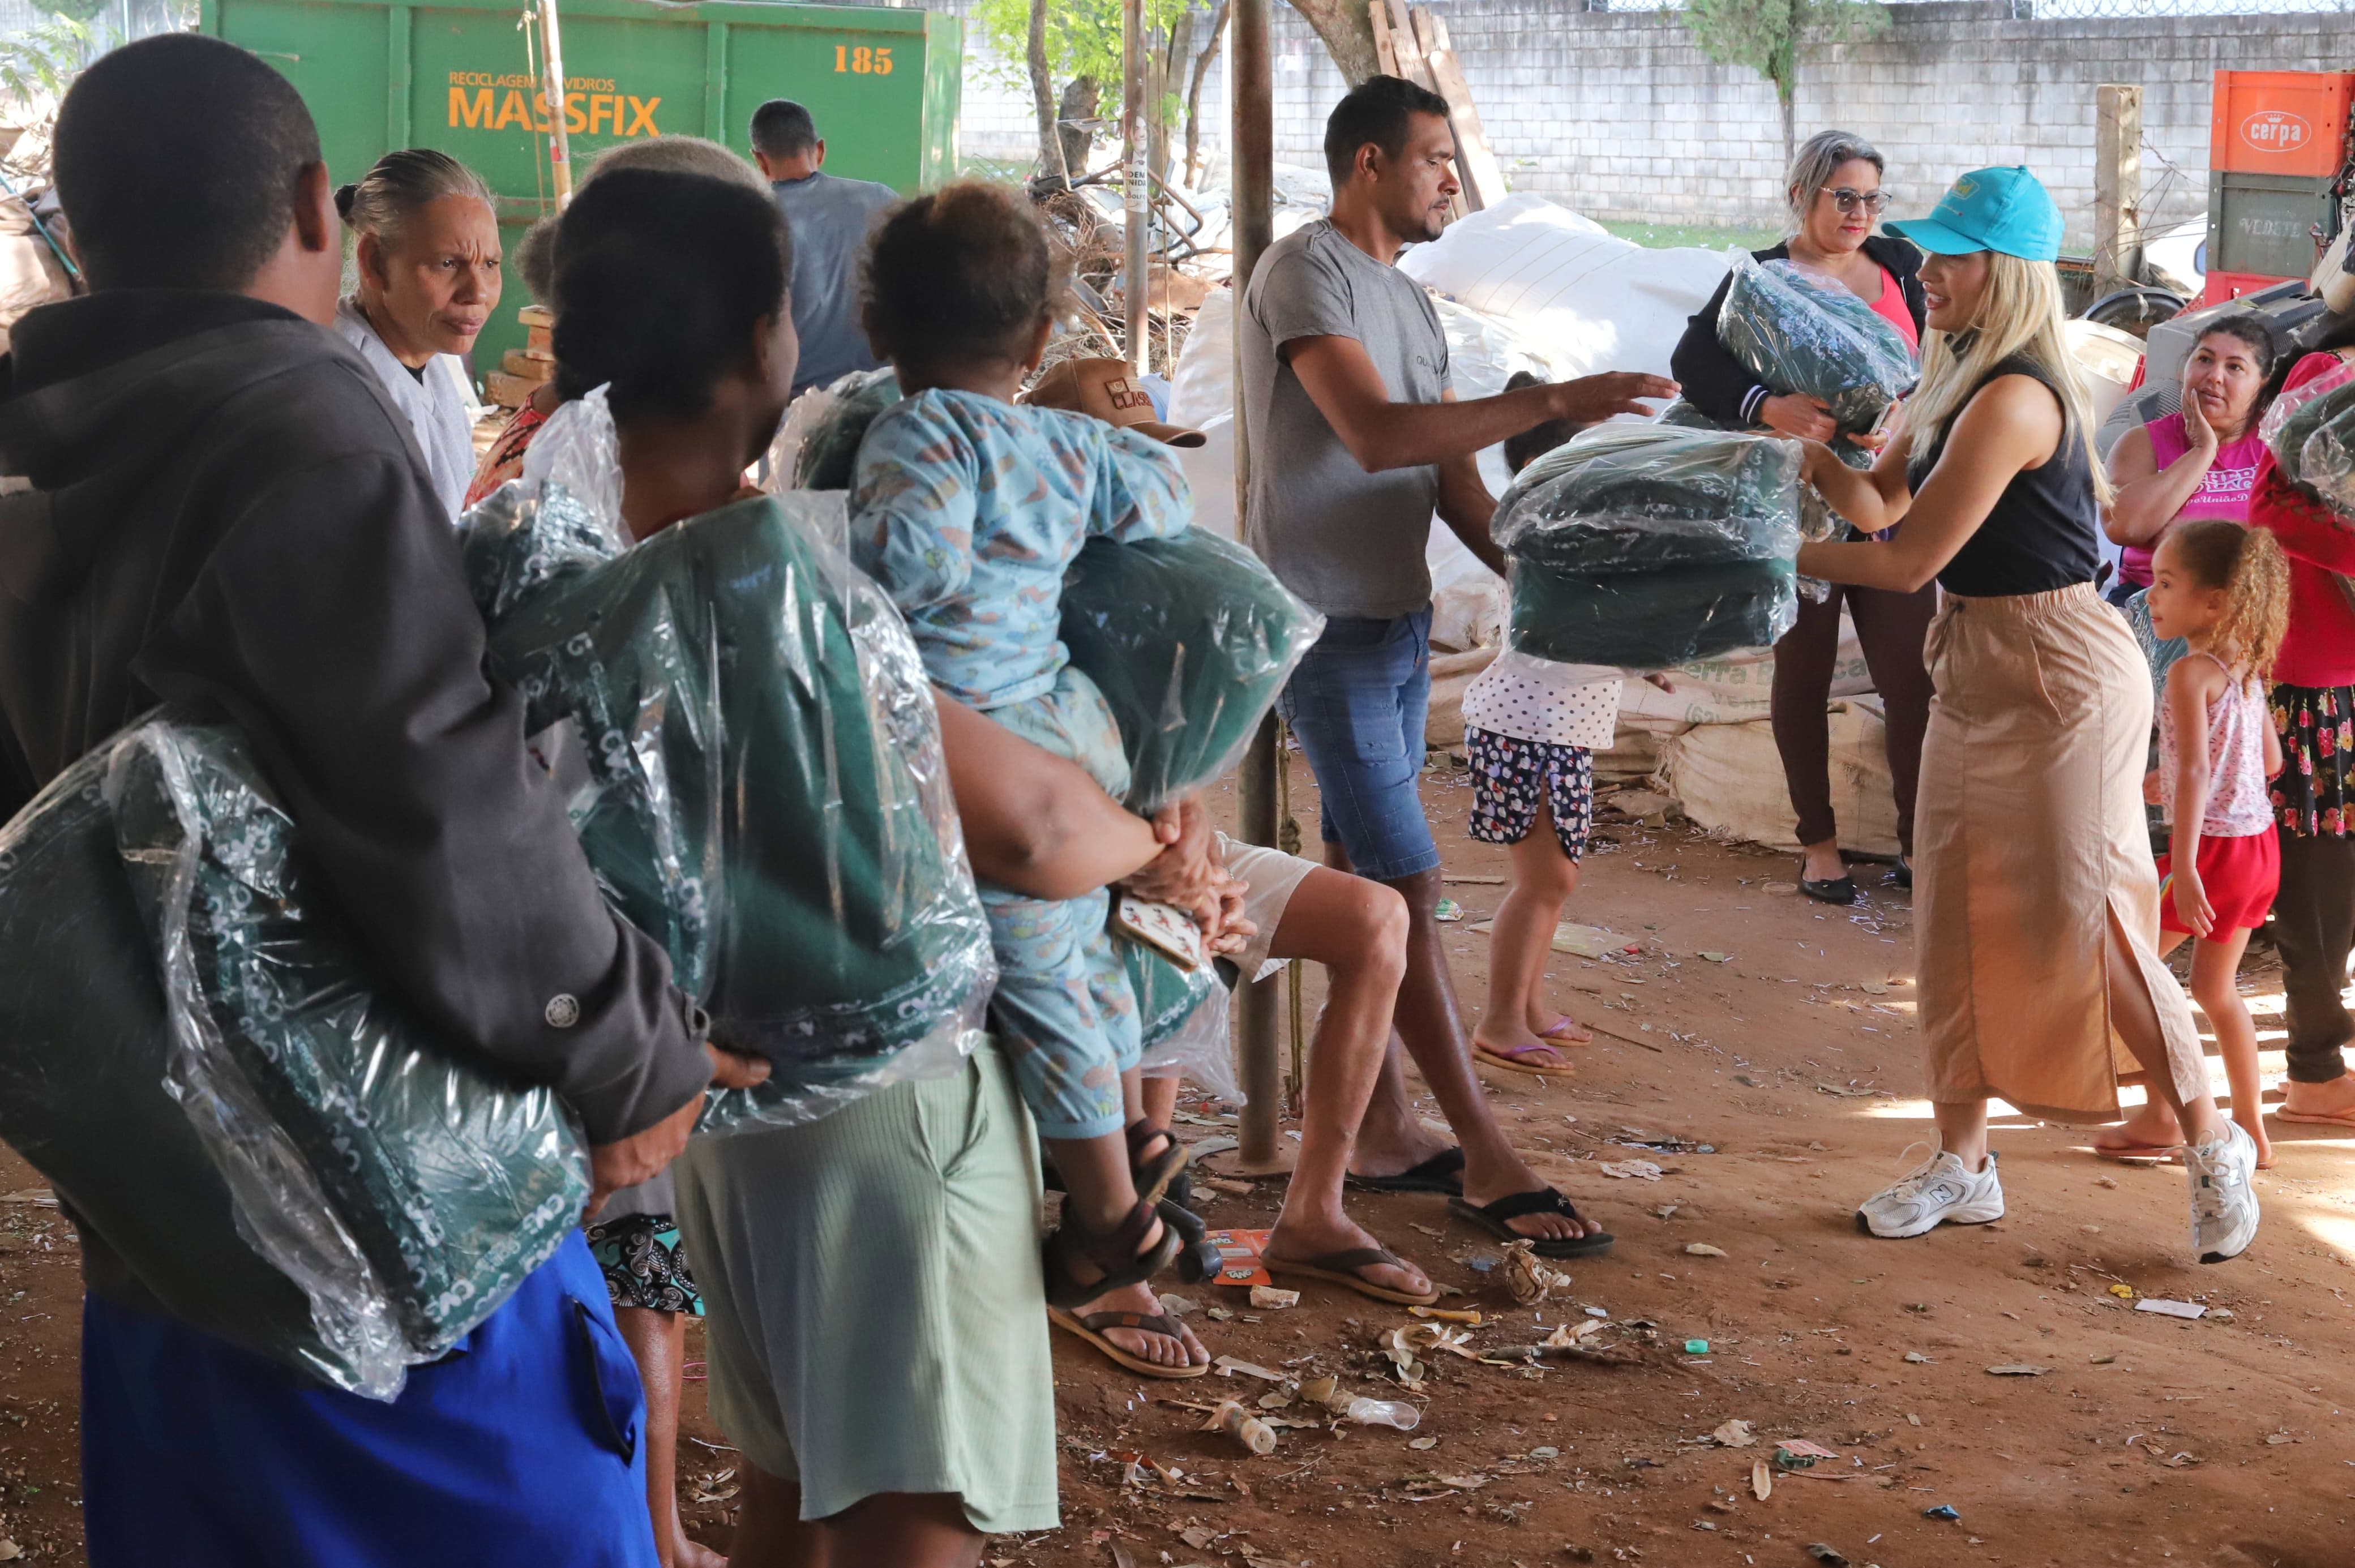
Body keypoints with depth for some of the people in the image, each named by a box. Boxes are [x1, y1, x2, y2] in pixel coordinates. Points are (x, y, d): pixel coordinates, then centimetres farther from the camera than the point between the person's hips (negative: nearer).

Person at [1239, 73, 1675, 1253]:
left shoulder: (1408, 301, 16)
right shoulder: (1306, 272, -12)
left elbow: (1454, 481, 12)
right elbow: (1375, 435, -25)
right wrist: (1553, 402, -27)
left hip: (1399, 623, 9)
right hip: (1328, 631, -9)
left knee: (1359, 881, 12)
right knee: (1407, 888, -8)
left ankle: (1371, 1120, 18)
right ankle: (1485, 1154, -6)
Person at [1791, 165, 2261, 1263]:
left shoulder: (2013, 399, -22)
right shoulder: (1957, 380, 10)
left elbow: (1910, 558, -21)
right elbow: (1876, 504, 11)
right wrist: (1811, 450, -6)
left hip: (2061, 676, -10)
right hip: (1977, 668, 10)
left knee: (2078, 924, -5)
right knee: (1956, 918, 10)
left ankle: (2213, 1143, 11)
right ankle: (1962, 1163, 19)